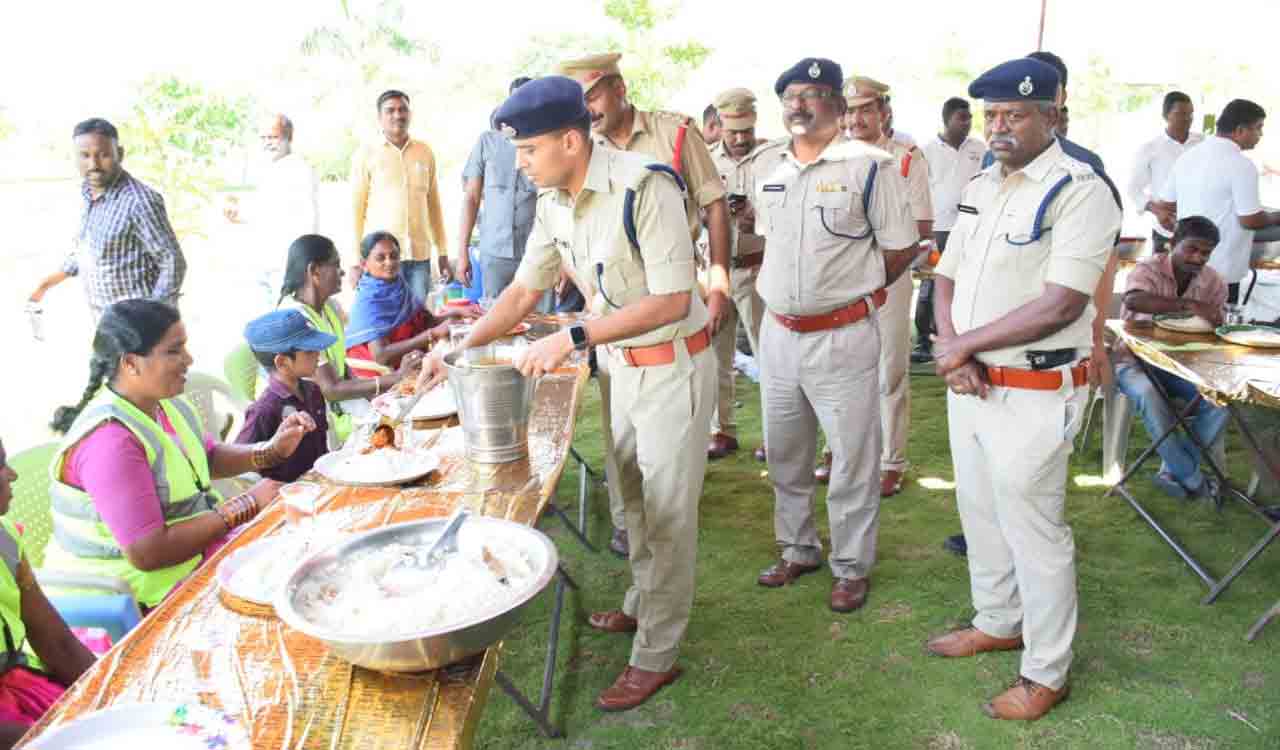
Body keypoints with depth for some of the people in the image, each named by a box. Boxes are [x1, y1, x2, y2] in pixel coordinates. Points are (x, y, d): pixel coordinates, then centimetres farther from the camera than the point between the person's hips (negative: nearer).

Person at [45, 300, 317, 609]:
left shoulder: (167, 402, 0)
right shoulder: (109, 440, -27)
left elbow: (209, 457, 16)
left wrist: (271, 451, -3)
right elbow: (148, 554, -28)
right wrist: (247, 505, -22)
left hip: (191, 542, 8)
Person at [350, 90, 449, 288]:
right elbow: (356, 208, 2)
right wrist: (355, 260, -4)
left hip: (420, 256, 2)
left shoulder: (425, 152, 10)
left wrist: (442, 253, 13)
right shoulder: (366, 154, 2)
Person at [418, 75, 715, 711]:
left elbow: (671, 301, -27)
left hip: (674, 364, -7)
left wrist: (572, 339, -29)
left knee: (667, 510, 3)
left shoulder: (644, 188, -26)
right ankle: (642, 604, 42)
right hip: (623, 364, 8)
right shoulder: (553, 203, -2)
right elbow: (524, 290, 9)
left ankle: (657, 655, 16)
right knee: (633, 496, 20)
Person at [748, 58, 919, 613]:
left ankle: (852, 567, 23)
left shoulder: (868, 165, -10)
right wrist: (785, 286, 11)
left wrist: (850, 291, -1)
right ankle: (798, 550, 36)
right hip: (778, 333, 6)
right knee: (784, 456, 17)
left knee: (852, 461, 6)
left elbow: (901, 248, -5)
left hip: (843, 335, -5)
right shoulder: (764, 164, 7)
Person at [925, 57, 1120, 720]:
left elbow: (1060, 305, -23)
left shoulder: (1080, 191, -14)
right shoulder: (981, 187, 9)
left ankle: (1046, 673, 23)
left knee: (1032, 530, 4)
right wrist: (951, 349, -8)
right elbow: (947, 277, 10)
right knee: (980, 513, 20)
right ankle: (997, 623, 42)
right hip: (970, 384, 8)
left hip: (1035, 395, -7)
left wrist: (964, 343, -15)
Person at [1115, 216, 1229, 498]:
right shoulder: (1148, 269, -14)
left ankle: (1174, 470, -7)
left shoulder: (1213, 282, 1)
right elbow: (1133, 300, -37)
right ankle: (1191, 478, -18)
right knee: (1148, 394, -34)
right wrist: (1189, 304, -42)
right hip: (1134, 359, -5)